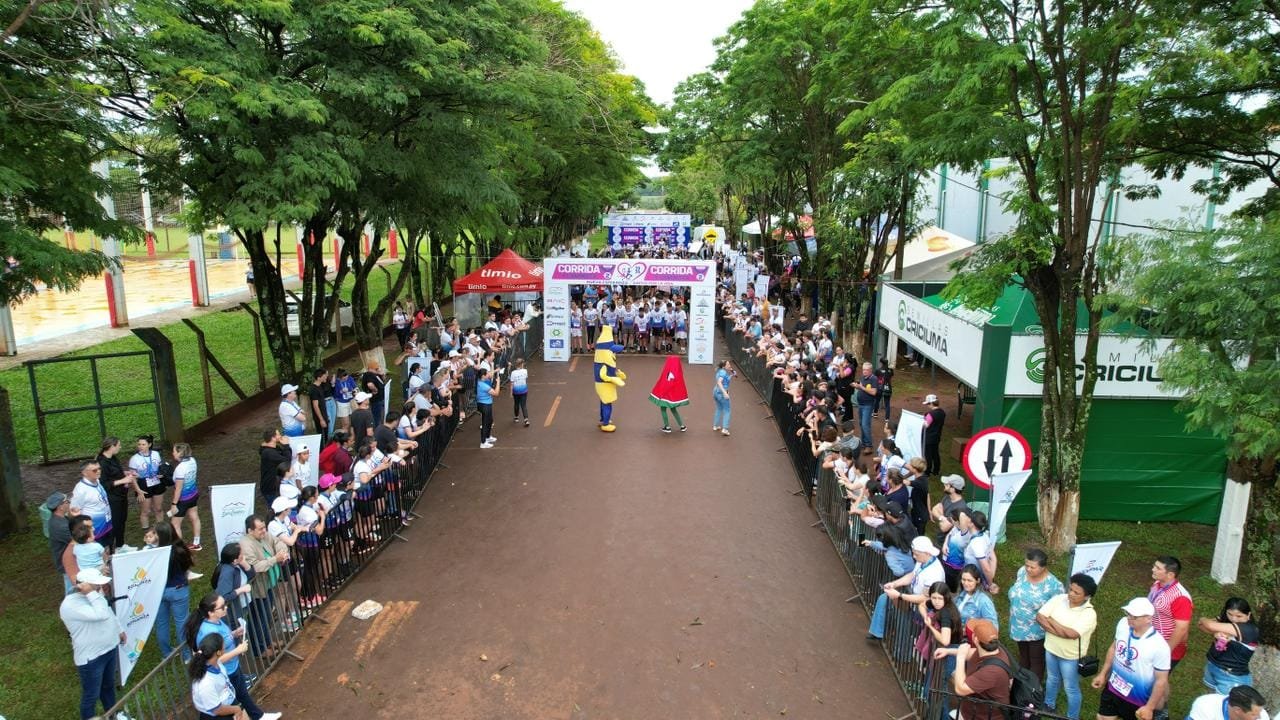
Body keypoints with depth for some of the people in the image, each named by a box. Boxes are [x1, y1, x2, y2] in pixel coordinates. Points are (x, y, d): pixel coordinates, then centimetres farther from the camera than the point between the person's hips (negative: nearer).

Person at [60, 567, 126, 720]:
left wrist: (119, 630, 24)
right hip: (91, 657, -9)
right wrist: (91, 593, -34)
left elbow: (110, 613, 17)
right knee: (91, 696, 8)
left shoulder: (94, 595, -1)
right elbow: (101, 614, -37)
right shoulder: (70, 605, -28)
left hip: (109, 649, 9)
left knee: (108, 686, 27)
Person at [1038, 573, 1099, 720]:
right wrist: (1060, 632, -25)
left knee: (1071, 689, 15)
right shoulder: (1058, 599, -13)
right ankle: (1049, 704, 51)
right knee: (1052, 679, 27)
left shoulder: (1089, 614, -25)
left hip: (1070, 656, -4)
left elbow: (1071, 634, -33)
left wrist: (1051, 620, -21)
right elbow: (1039, 617, -15)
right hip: (1051, 649, 4)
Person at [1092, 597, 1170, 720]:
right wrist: (1102, 674, 10)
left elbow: (1161, 680, -17)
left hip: (1138, 701, -5)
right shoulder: (1123, 624, -11)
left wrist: (1150, 707, -13)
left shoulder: (1159, 646, -27)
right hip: (1113, 689, 5)